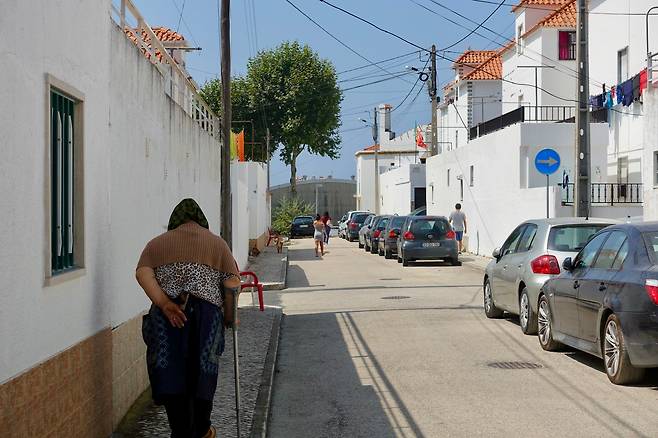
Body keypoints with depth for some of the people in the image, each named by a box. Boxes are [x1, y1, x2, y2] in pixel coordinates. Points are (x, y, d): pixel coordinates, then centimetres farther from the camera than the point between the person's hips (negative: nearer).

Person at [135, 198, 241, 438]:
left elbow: (142, 273, -2)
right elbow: (232, 284, 4)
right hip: (206, 313, 0)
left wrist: (164, 304, -8)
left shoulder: (157, 243, 15)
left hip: (167, 316, 0)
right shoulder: (217, 243, 13)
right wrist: (229, 317, 14)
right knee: (202, 373, 14)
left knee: (172, 376, 2)